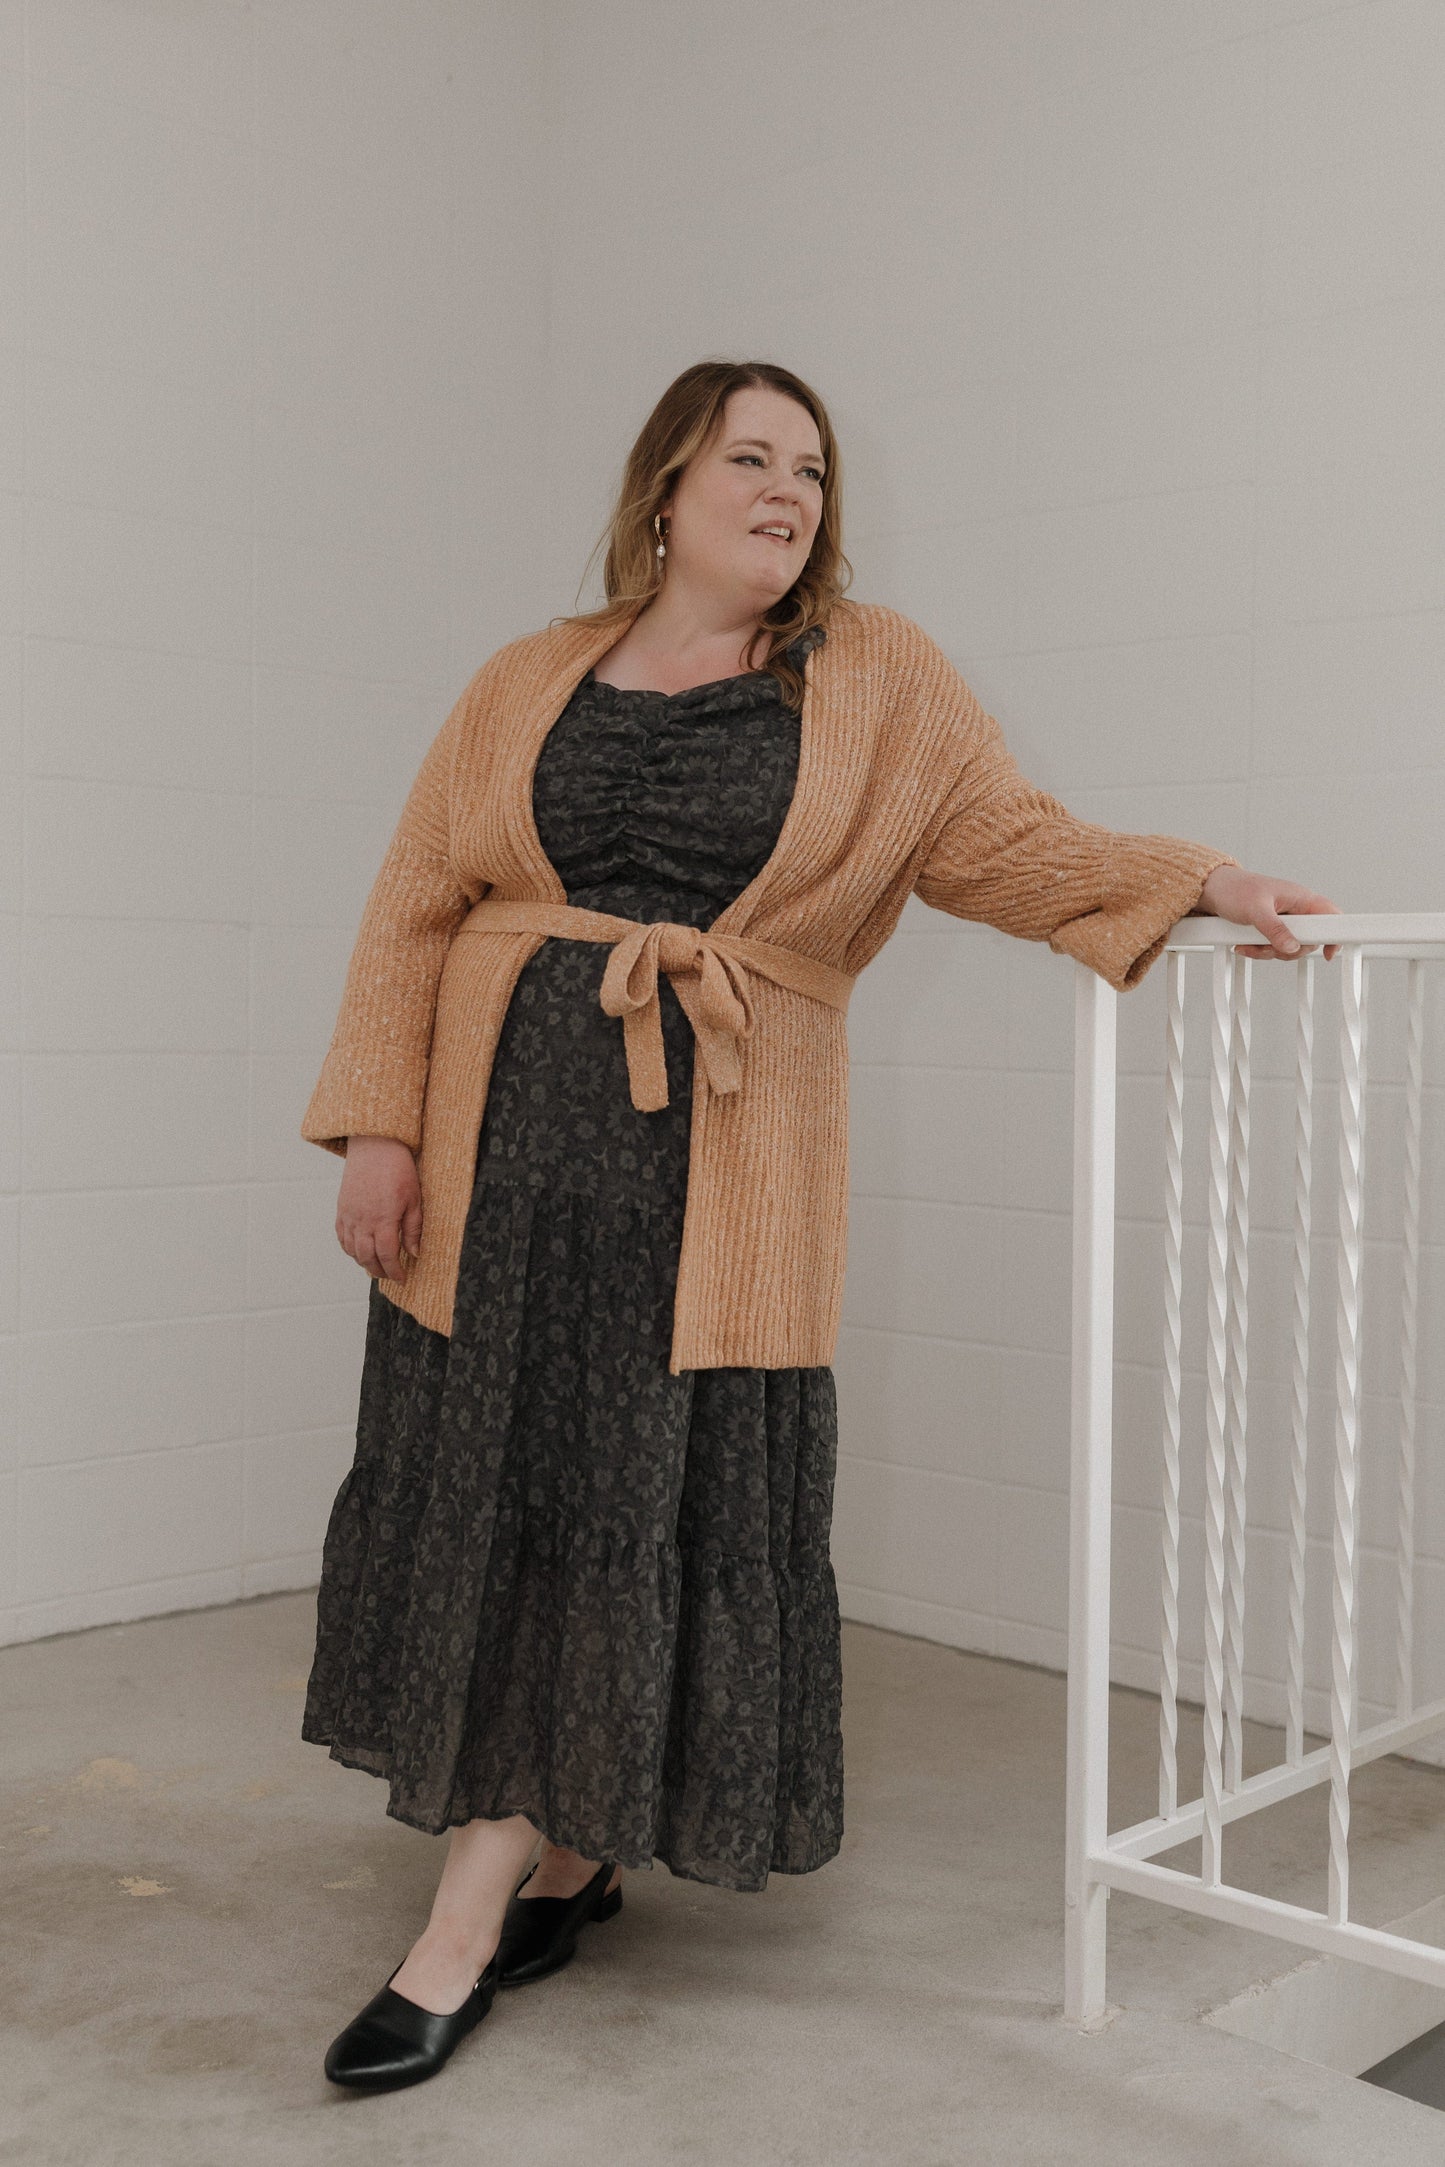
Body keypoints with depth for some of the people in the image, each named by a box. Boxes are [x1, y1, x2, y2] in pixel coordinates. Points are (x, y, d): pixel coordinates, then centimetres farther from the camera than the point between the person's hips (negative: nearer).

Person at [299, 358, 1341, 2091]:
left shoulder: (877, 681, 9)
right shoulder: (530, 684, 9)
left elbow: (1010, 841, 10)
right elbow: (416, 911, 7)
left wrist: (1195, 881, -3)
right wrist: (377, 1128, -2)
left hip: (719, 1169, -1)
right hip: (504, 1138, 1)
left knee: (666, 1502, -2)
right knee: (484, 1489, 4)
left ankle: (515, 1888, 13)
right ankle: (547, 1866, 23)